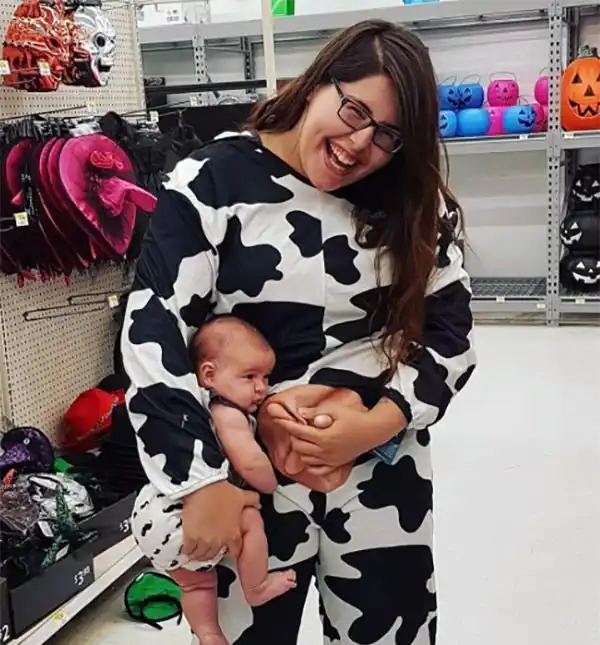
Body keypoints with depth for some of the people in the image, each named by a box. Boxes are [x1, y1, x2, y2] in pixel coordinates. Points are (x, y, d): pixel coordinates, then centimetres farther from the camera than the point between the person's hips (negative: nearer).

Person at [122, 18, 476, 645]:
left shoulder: (408, 200, 1)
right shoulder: (212, 183, -11)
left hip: (384, 465, 3)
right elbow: (151, 334, -15)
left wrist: (381, 422, -16)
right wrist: (201, 478, -18)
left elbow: (452, 331, 0)